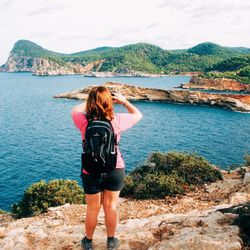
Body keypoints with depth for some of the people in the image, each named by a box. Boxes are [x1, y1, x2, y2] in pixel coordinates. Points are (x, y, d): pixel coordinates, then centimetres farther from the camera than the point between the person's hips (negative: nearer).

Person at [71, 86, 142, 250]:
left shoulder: (84, 121, -15)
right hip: (115, 170, 0)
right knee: (111, 206, 16)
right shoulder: (117, 120, -16)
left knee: (93, 208, 16)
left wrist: (91, 101, 12)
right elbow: (138, 115, 3)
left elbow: (75, 110, 10)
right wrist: (124, 101, 8)